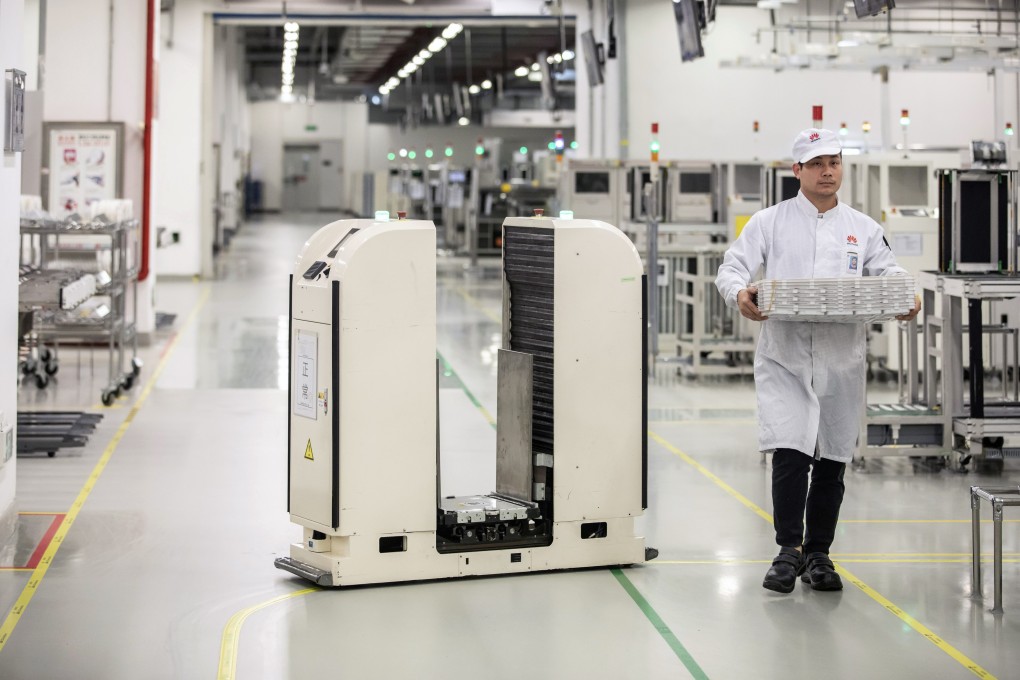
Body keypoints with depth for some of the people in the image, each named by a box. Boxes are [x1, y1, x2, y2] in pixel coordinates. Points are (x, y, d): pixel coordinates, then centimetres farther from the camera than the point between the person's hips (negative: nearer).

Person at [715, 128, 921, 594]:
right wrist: (740, 293, -24)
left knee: (832, 463, 8)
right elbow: (731, 267, 0)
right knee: (790, 454, -14)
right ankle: (789, 551, -3)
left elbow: (889, 272, 8)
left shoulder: (863, 228, 13)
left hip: (841, 359, 3)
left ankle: (818, 554, 20)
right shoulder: (770, 223, 6)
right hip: (785, 358, -3)